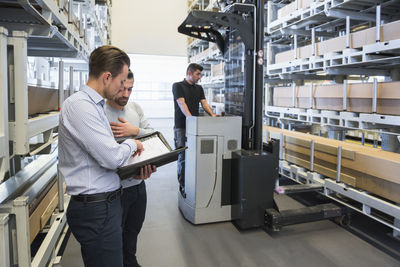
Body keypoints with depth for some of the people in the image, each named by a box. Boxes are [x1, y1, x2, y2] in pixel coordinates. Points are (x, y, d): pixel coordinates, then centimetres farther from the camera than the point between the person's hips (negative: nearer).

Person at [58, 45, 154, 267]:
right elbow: (112, 157, -24)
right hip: (96, 209, -10)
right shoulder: (79, 106, -19)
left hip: (106, 203, 10)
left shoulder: (95, 105, 13)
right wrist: (131, 144, -4)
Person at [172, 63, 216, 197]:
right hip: (181, 127, -5)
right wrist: (191, 118, -28)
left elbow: (204, 103, 9)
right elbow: (182, 104, -14)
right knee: (183, 157, -4)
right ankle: (183, 186, 5)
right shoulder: (178, 86, -1)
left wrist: (212, 114, -10)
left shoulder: (199, 88, 19)